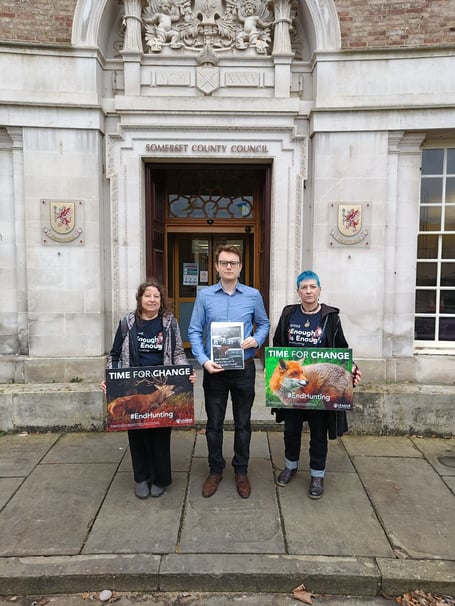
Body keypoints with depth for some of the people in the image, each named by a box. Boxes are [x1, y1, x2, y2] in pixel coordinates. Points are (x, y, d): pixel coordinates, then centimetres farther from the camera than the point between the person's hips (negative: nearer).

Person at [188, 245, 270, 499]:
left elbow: (264, 324, 10)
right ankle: (215, 470, 31)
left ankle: (241, 471, 31)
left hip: (244, 368, 0)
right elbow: (195, 331, -2)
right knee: (214, 423, 12)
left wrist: (257, 340, -11)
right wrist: (204, 361, -14)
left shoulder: (253, 295, -2)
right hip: (214, 369, 0)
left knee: (243, 423, 13)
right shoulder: (205, 295, -3)